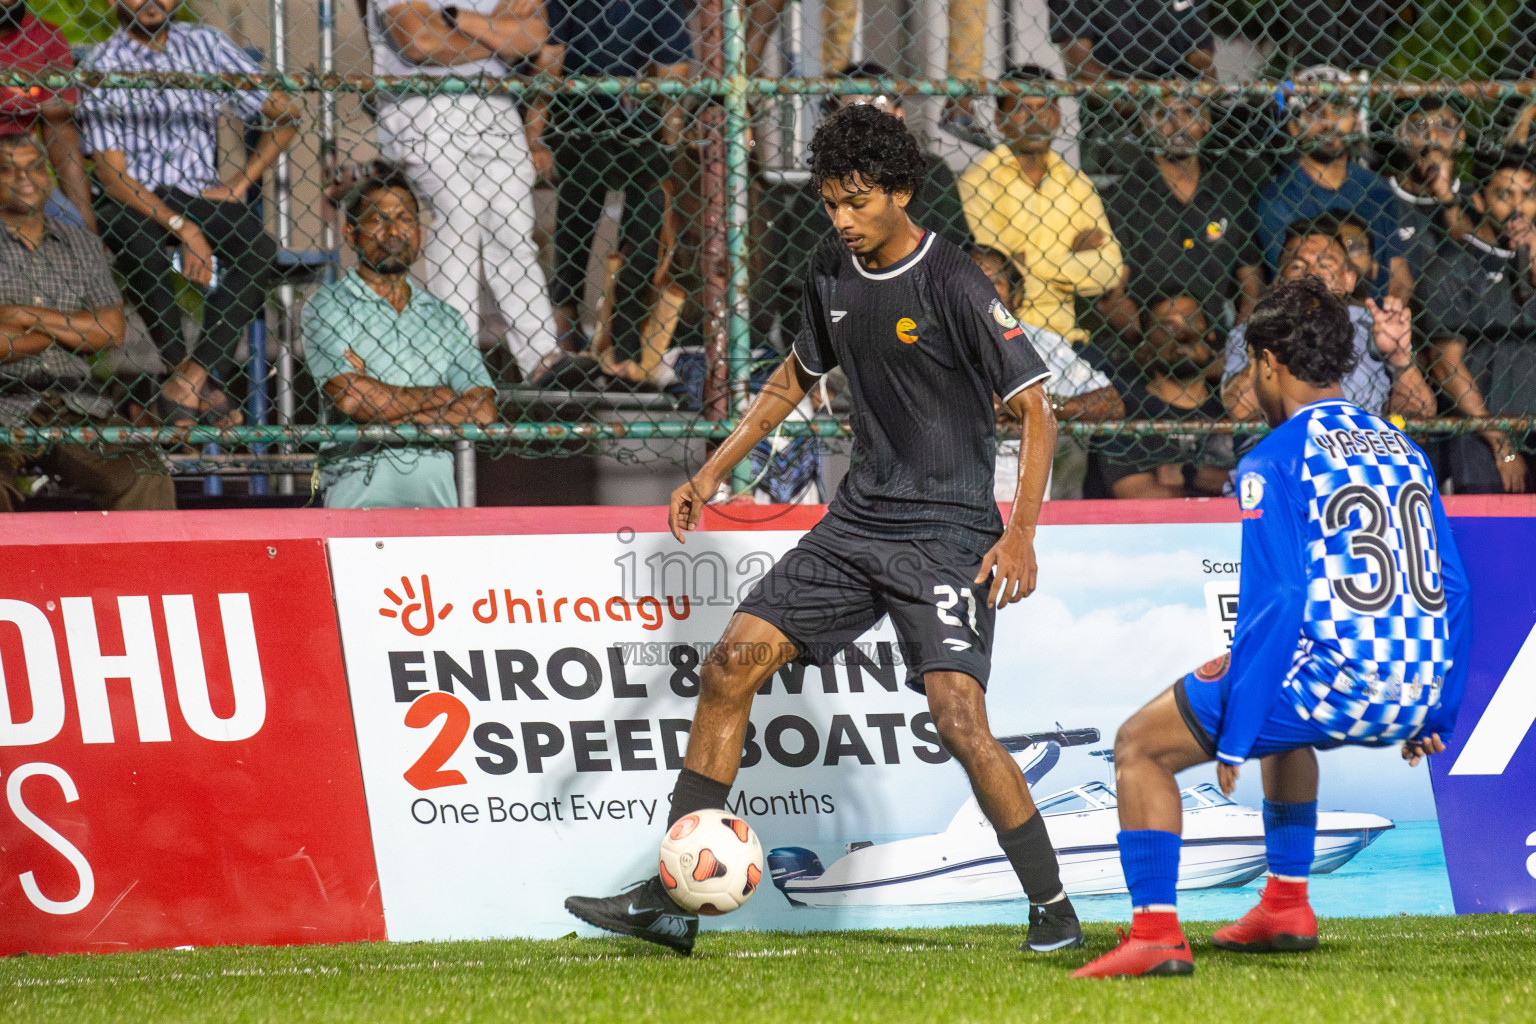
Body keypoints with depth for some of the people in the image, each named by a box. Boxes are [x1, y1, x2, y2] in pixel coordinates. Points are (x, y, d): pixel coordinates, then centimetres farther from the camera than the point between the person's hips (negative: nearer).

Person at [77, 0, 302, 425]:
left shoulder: (205, 47, 5)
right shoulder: (102, 68, -5)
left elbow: (284, 114, 11)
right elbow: (112, 175, -12)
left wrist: (239, 183, -2)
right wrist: (182, 227, -24)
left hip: (198, 197, 3)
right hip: (127, 201, -3)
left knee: (258, 247, -28)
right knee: (141, 247, -37)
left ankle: (190, 377, -28)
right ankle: (208, 383, -25)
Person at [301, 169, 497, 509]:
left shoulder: (445, 318, 19)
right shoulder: (328, 306, 7)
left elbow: (483, 412, 6)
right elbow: (351, 398, -7)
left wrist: (395, 417, -6)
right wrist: (442, 396, 3)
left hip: (435, 491, 3)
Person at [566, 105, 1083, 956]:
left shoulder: (953, 286, -15)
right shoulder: (831, 272, 6)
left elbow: (1035, 409, -13)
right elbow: (799, 374, 25)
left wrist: (1019, 535, -21)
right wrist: (715, 471, 20)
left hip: (946, 531, -7)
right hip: (859, 519, 7)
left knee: (958, 718, -21)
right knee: (731, 666, -1)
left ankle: (1052, 910, -8)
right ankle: (670, 901, 4)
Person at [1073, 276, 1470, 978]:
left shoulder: (1276, 461, -7)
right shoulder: (1402, 448, 14)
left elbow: (1277, 600, -14)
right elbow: (1453, 590, 14)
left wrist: (1235, 733, -10)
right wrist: (1435, 712, 23)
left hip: (1327, 683, -7)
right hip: (1411, 699, 7)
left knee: (1140, 747, 7)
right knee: (1287, 723, 39)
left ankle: (1155, 934, -6)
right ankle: (1287, 906, 36)